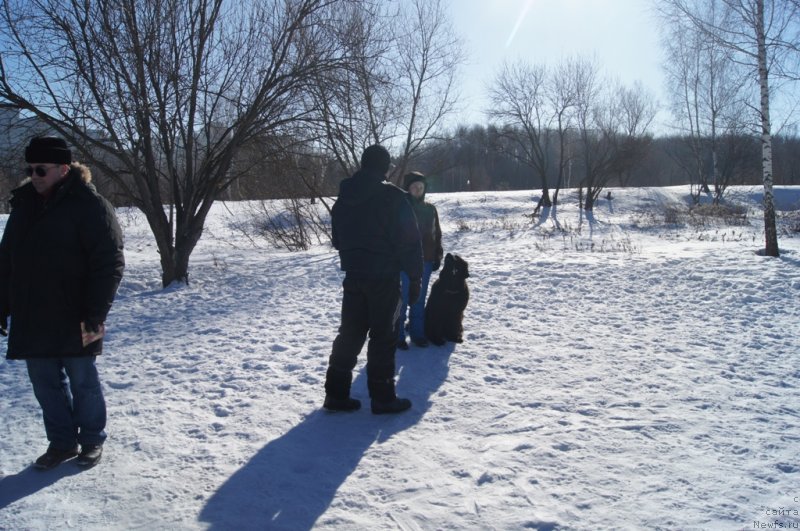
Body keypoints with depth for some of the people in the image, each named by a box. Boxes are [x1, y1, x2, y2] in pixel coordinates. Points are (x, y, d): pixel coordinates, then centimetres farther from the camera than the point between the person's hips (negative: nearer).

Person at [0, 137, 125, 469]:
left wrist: (95, 314, -19)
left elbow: (109, 264, -15)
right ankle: (61, 442, 29)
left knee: (83, 382, 7)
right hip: (31, 319, 6)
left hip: (73, 320, -6)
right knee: (46, 384, 13)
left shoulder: (90, 205, -11)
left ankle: (92, 442, 25)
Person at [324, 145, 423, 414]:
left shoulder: (343, 198, 8)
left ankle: (336, 393, 14)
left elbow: (337, 239, 18)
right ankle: (382, 397, 7)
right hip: (384, 276, -6)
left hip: (353, 275, 6)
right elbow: (409, 241, -12)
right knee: (383, 335, 2)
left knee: (350, 333, 12)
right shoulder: (393, 196, -12)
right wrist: (415, 276, -6)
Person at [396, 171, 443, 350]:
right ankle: (398, 336, 8)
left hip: (425, 261, 5)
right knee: (402, 299, -1)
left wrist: (437, 257, 7)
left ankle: (417, 333, 22)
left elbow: (437, 234, 14)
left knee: (419, 299, 12)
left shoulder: (430, 209, 8)